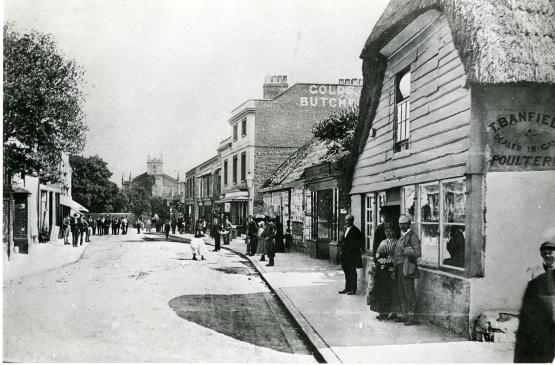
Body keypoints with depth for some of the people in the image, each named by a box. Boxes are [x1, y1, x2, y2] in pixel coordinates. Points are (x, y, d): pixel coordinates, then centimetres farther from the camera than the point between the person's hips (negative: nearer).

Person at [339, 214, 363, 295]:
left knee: (352, 272, -2)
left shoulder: (355, 231, -11)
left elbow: (359, 243, -11)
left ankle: (353, 289, 5)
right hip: (345, 255, 8)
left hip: (352, 255, -8)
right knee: (347, 272, 14)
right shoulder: (346, 229, 14)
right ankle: (347, 288, 21)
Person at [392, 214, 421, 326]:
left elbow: (417, 253, -18)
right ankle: (405, 315, 22)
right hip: (399, 268, 9)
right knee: (401, 293, 13)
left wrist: (405, 250, -24)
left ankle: (412, 317, -1)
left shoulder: (412, 237, -8)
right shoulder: (401, 237, 19)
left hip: (407, 268, -9)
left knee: (409, 293, -6)